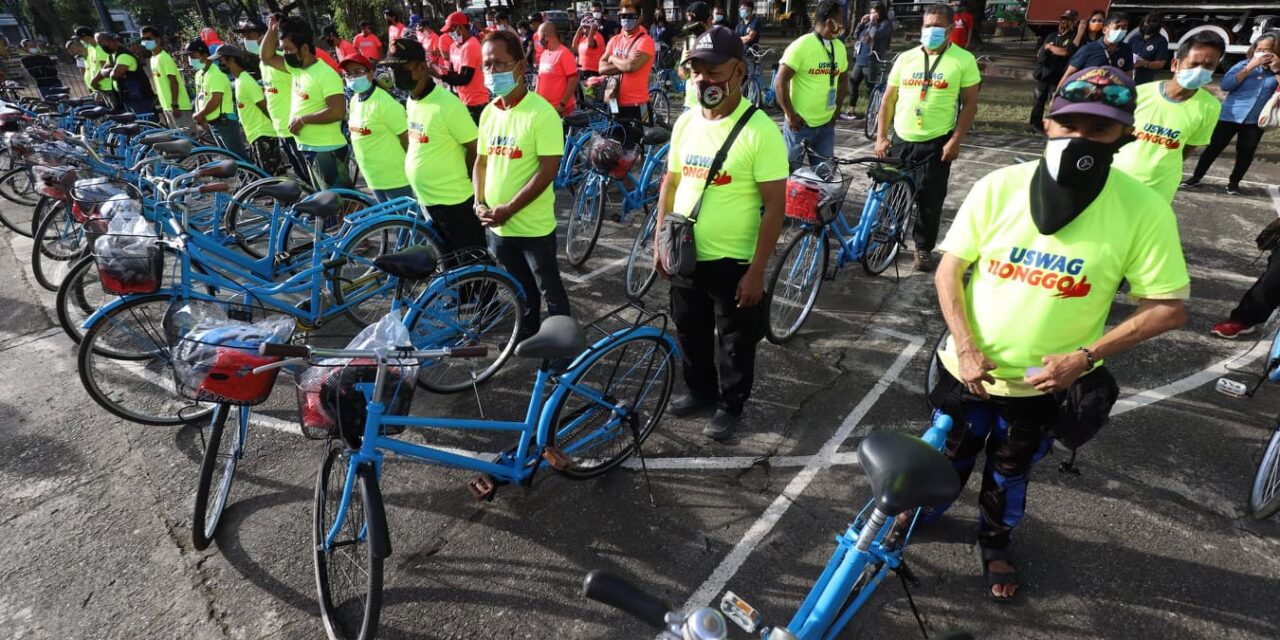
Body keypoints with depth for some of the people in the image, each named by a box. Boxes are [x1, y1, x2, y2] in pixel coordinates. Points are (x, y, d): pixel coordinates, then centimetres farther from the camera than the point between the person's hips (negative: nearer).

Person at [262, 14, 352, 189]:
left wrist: (302, 119, -18)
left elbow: (338, 112, -26)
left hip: (328, 150, -9)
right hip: (308, 148, 9)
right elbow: (267, 58, 21)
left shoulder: (326, 74, -17)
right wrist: (272, 30, 8)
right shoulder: (296, 68, 9)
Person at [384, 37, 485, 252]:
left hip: (454, 201, -8)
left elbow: (476, 150, -16)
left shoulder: (447, 104, -20)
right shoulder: (411, 102, 6)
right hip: (428, 199, 9)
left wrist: (458, 180, -4)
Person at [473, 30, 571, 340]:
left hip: (533, 226, -6)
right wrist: (480, 203, -2)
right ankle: (526, 335, 41)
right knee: (522, 290, 23)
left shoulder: (541, 113, -16)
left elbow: (548, 170, -20)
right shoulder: (488, 112, 6)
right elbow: (481, 161, 14)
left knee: (549, 290, 10)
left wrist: (509, 208, -20)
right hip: (496, 225, 6)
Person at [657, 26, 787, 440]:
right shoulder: (685, 122, 3)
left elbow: (775, 204, -16)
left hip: (733, 261, -6)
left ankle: (730, 406, 33)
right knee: (690, 332, 21)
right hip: (685, 256, 6)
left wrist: (757, 270, -18)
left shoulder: (759, 130, -16)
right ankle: (699, 391, 44)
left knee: (734, 342, 11)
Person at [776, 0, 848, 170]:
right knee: (791, 169, 3)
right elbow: (780, 82, -16)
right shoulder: (801, 46, -13)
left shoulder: (839, 47, 7)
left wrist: (836, 110, 11)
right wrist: (790, 116, -17)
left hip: (826, 124, 6)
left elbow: (843, 79, 20)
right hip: (800, 123, -6)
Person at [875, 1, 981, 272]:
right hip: (901, 140, 3)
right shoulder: (905, 58, 5)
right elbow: (888, 99, 8)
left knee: (930, 201, 3)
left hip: (937, 143, -2)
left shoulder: (963, 60, -2)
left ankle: (924, 248, 20)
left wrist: (956, 140, -11)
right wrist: (881, 136, 0)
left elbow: (970, 103, -2)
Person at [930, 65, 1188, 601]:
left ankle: (995, 542, 51)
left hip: (1047, 383, 0)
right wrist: (966, 348, -17)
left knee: (1010, 473, 22)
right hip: (969, 368, 1)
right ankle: (924, 509, 53)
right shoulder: (998, 187, -15)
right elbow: (948, 270, -8)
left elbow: (1168, 307, -9)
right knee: (946, 456, 22)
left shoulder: (1144, 210, -16)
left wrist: (1084, 357, -20)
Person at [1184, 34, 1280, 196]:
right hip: (1230, 116, -2)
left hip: (1255, 121, 2)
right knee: (1214, 147, 0)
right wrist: (1250, 67, -19)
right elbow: (1225, 85, -16)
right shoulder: (1244, 64, -3)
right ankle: (1196, 177, 11)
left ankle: (1234, 182, 21)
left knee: (1246, 154, 8)